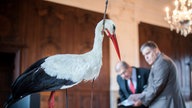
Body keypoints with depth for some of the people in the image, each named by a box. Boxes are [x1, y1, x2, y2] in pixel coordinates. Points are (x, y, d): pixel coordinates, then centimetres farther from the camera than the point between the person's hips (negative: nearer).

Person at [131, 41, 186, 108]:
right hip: (165, 102, 10)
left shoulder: (162, 61, -14)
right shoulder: (158, 62, 19)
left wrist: (142, 100, -12)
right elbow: (152, 85, 17)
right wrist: (140, 96, 7)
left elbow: (157, 86, -19)